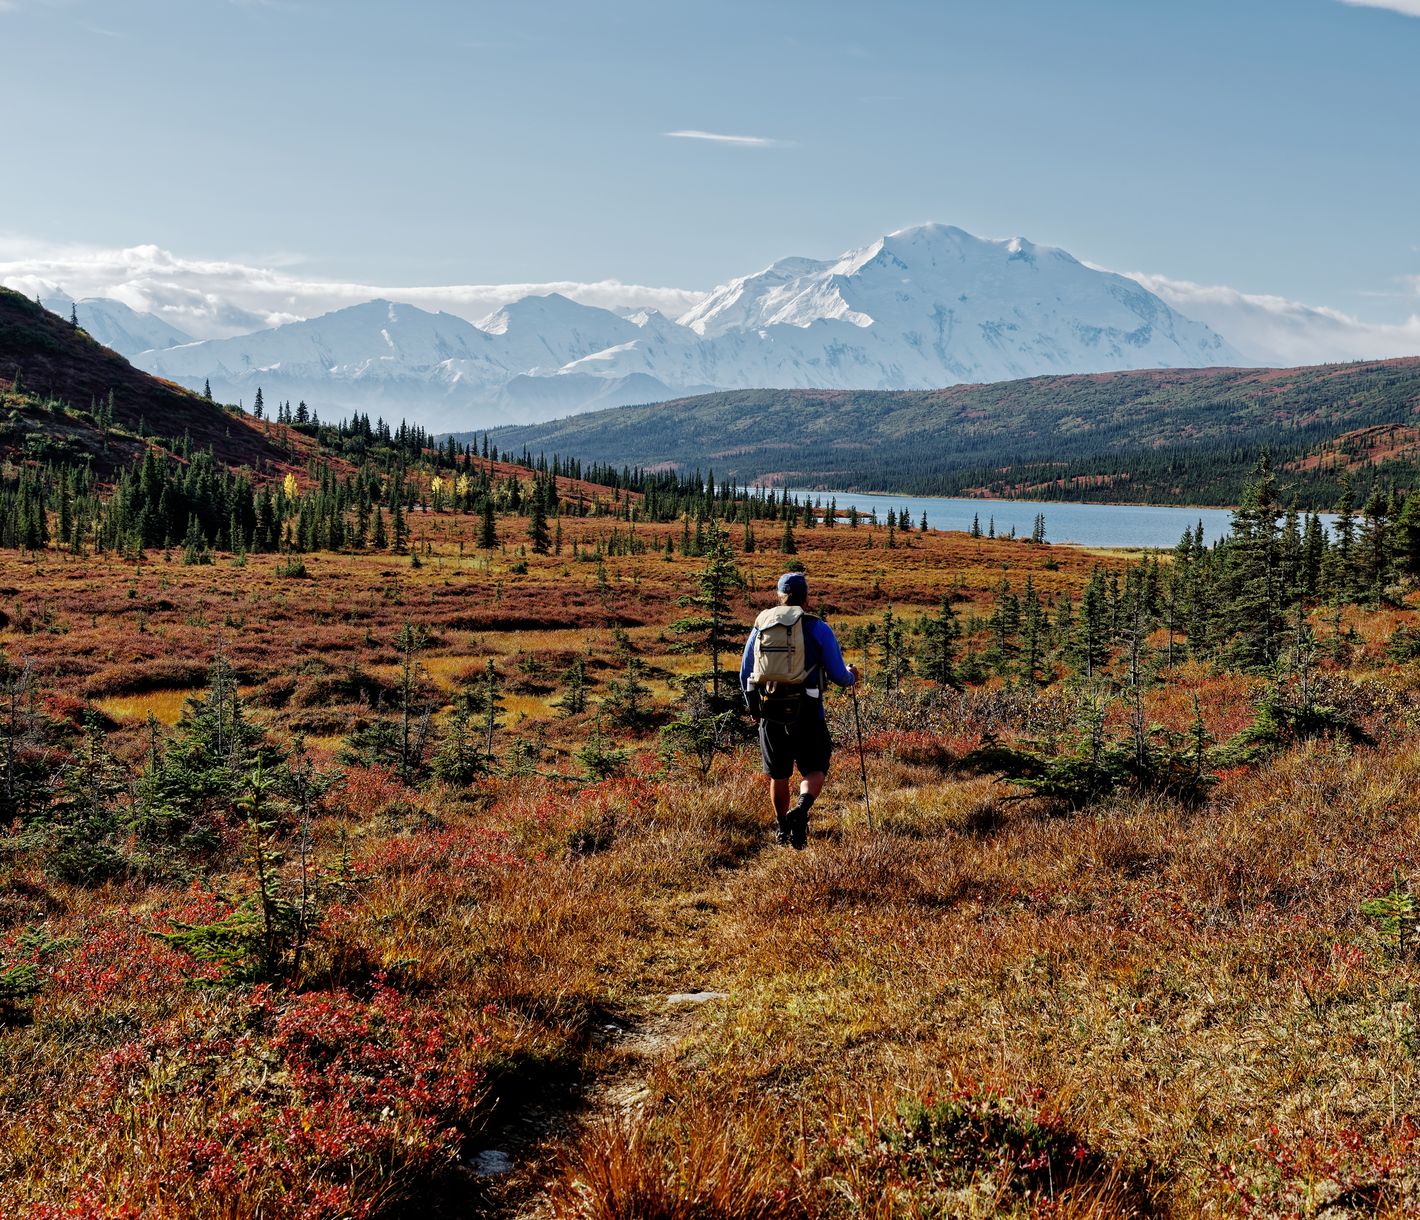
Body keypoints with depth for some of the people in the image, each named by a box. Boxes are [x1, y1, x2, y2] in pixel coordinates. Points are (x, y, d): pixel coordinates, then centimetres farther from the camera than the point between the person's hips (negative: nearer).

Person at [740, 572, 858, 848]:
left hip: (769, 712, 3)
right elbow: (838, 675, -1)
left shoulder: (760, 626, 9)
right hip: (806, 713, -3)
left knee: (778, 775, 18)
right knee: (814, 770, 8)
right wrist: (851, 676, 23)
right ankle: (801, 810, -19)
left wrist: (753, 708, 31)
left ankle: (782, 829, 27)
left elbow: (744, 675, 16)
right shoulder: (818, 628, -2)